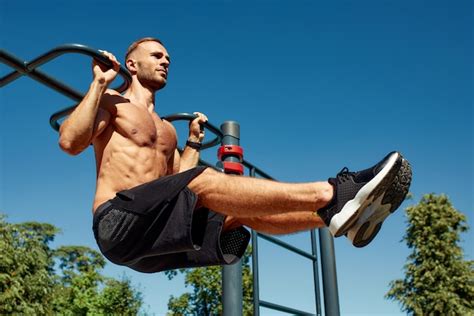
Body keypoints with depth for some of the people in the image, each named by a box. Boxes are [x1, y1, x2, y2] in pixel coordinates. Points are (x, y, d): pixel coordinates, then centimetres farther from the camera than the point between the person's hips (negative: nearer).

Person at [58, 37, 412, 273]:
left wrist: (194, 143, 28)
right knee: (204, 181, -29)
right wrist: (100, 82, -8)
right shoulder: (112, 102, 9)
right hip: (120, 222, -7)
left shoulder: (167, 129, 28)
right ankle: (331, 193, -41)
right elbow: (69, 141, -11)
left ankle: (342, 213, -32)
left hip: (161, 238, 7)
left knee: (246, 209, -12)